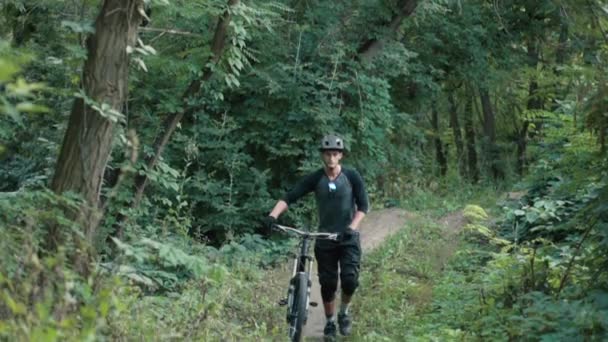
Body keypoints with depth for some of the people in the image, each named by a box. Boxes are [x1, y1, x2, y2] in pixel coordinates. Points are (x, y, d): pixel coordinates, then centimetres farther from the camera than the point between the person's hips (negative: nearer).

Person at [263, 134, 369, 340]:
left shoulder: (351, 176, -8)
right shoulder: (315, 179, -6)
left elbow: (363, 205, -8)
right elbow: (289, 198, -14)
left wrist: (352, 227, -24)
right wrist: (272, 216, -30)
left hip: (348, 238, -1)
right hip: (325, 239, 1)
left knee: (349, 279, -15)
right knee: (328, 284, 5)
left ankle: (344, 312, 14)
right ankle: (330, 322, 25)